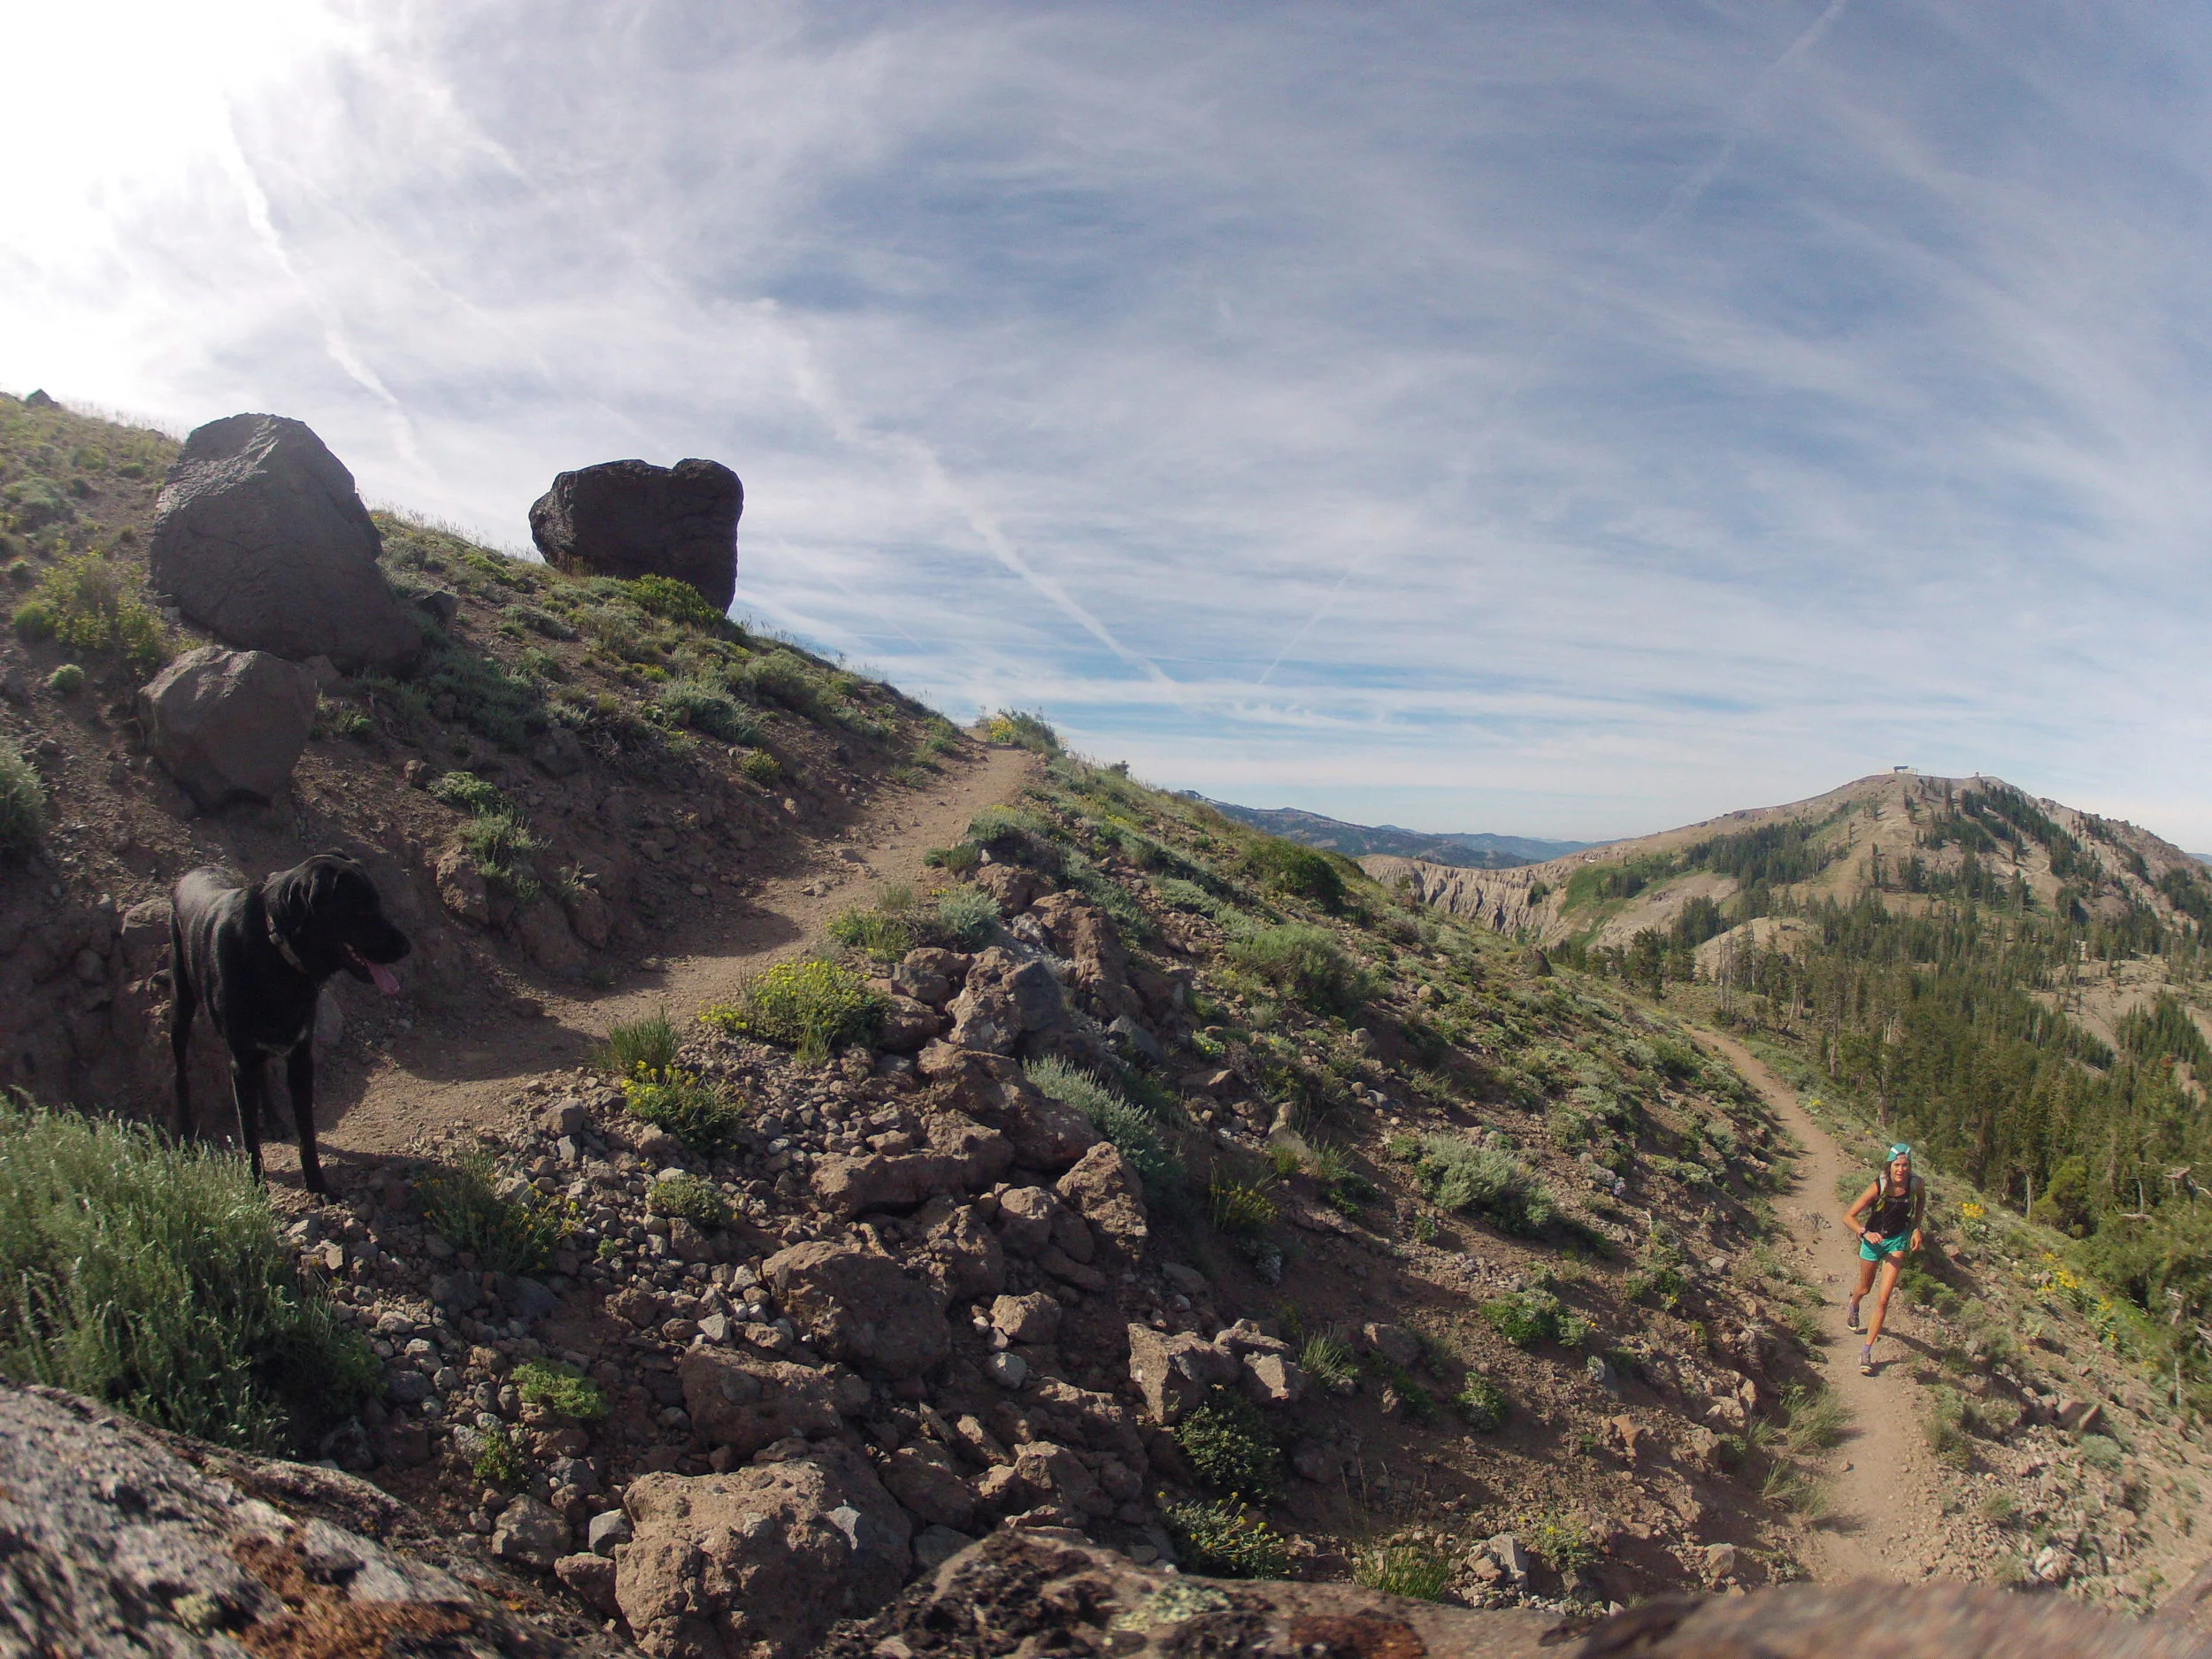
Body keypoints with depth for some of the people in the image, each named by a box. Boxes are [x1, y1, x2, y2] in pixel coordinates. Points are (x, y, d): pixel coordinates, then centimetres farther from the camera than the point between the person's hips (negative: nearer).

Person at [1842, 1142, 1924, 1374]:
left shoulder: (1916, 1183, -18)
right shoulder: (1879, 1187, -26)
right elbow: (1849, 1215, -22)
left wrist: (1917, 1227, 2)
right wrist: (1865, 1233, -38)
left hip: (1898, 1240, 1)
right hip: (1873, 1239, -1)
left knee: (1883, 1299, -8)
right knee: (1865, 1289, 22)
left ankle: (1866, 1351, 0)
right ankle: (1853, 1306, 60)